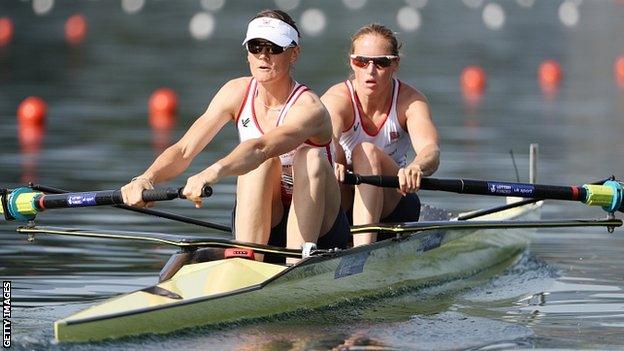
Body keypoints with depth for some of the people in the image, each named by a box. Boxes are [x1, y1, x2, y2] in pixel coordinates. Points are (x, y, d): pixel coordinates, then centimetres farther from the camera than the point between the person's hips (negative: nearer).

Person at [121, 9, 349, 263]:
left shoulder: (309, 108, -19)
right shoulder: (237, 93, -4)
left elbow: (260, 148, -40)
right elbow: (184, 150, -12)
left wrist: (214, 173, -58)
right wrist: (147, 178, -33)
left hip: (316, 228, -3)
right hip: (254, 226, 3)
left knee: (311, 157, -30)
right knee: (265, 163, -26)